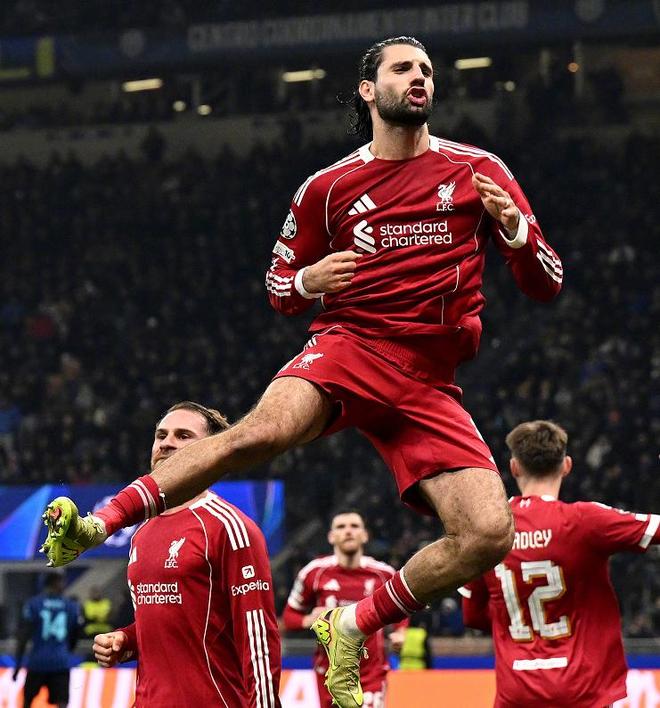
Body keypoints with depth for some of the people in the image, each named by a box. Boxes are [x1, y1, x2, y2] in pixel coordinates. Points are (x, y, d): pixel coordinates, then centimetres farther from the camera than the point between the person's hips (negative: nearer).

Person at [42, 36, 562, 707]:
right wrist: (306, 281, -4)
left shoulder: (478, 170, 10)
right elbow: (279, 285, 20)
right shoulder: (328, 188, 10)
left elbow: (545, 284, 10)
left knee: (489, 535, -17)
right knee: (261, 431, -35)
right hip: (349, 345, -2)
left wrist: (514, 229, -12)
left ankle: (354, 626, 2)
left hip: (428, 386, 2)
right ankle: (97, 523, -30)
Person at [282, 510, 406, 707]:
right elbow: (290, 615, 6)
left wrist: (400, 631, -1)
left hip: (371, 671, -1)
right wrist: (309, 621, -15)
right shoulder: (314, 573, -5)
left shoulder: (383, 574, -2)